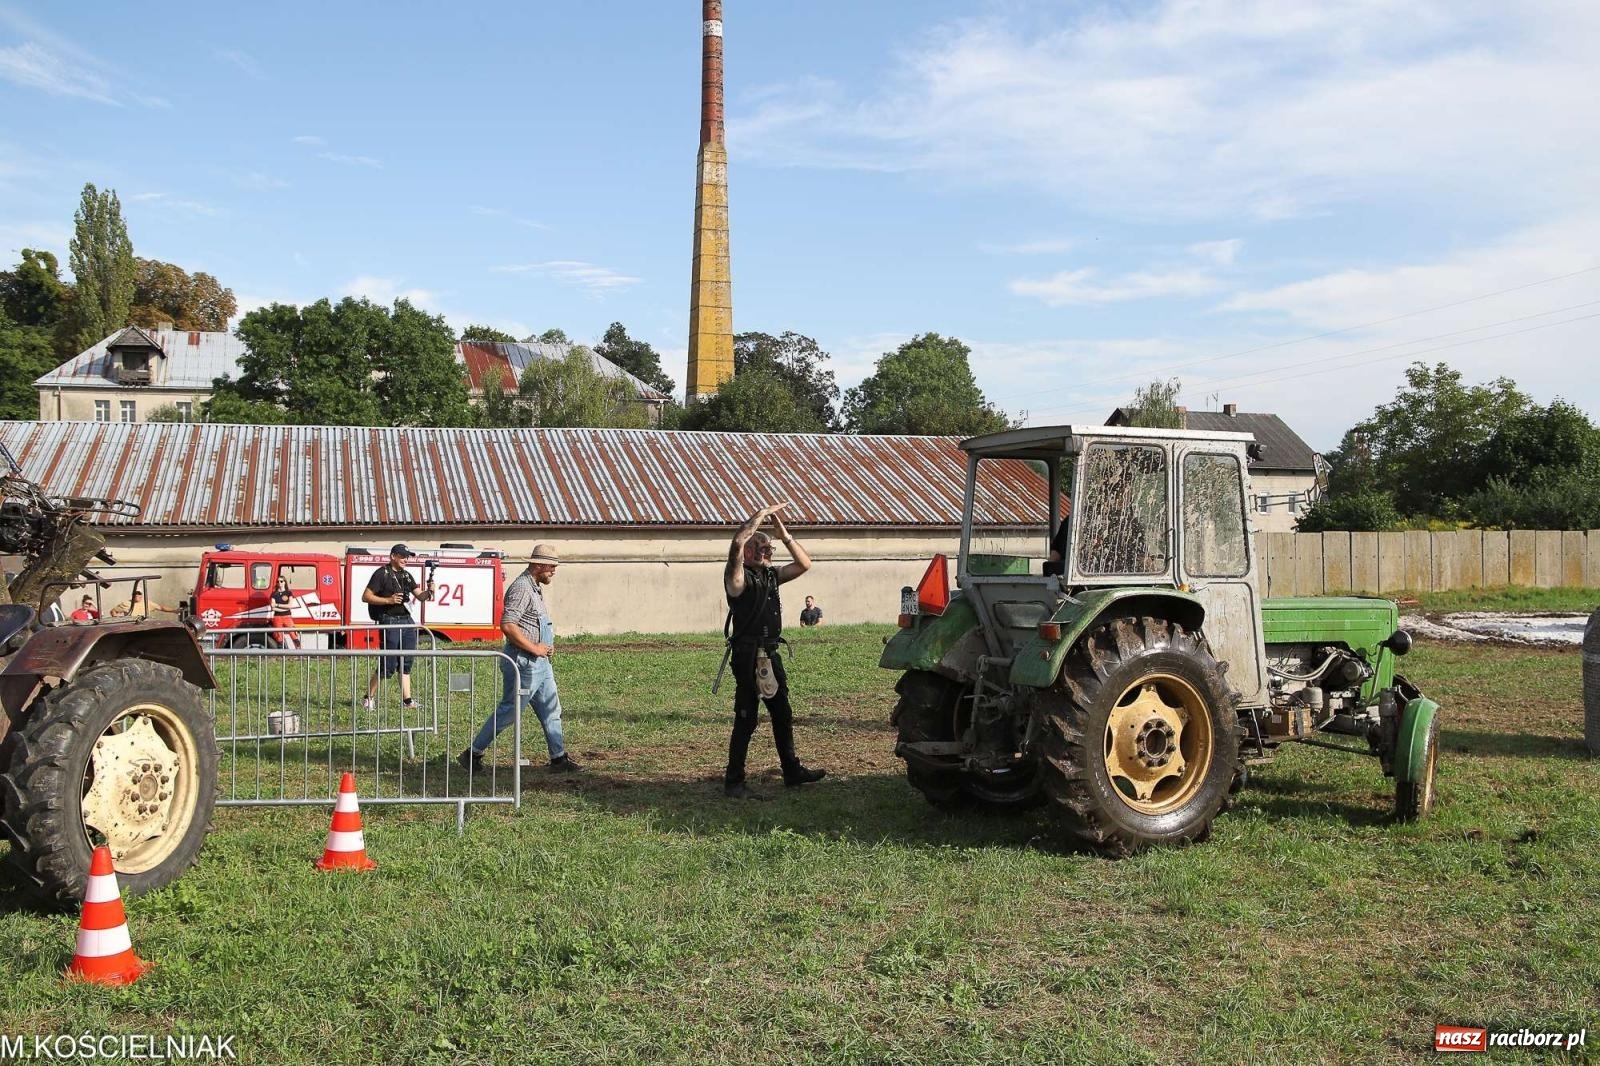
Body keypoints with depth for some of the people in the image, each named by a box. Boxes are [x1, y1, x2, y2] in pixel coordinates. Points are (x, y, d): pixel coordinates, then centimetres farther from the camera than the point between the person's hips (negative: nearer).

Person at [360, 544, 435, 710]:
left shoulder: (406, 575, 15)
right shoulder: (381, 574, -6)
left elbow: (420, 596, 16)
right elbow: (366, 597, -10)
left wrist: (429, 592, -6)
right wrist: (389, 600, -18)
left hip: (407, 621, 7)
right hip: (390, 622, -7)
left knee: (406, 663, 7)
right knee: (388, 665, -6)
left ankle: (407, 700, 9)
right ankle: (369, 698, 6)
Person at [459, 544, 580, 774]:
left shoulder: (534, 588, 15)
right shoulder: (521, 588, -17)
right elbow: (507, 625, -26)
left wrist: (546, 646, 12)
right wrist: (535, 648, -19)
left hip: (539, 662, 10)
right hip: (523, 662, -10)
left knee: (551, 711, 11)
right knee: (508, 711, -2)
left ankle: (559, 759, 17)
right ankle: (472, 754, 8)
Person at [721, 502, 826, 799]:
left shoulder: (771, 575, 14)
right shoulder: (738, 576, -8)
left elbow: (804, 564, 13)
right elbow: (737, 542, -25)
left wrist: (785, 535, 4)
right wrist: (762, 514, -15)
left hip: (770, 655, 8)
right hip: (748, 656, -8)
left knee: (783, 715, 17)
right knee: (746, 720, -6)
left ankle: (792, 771, 30)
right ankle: (733, 782, 0)